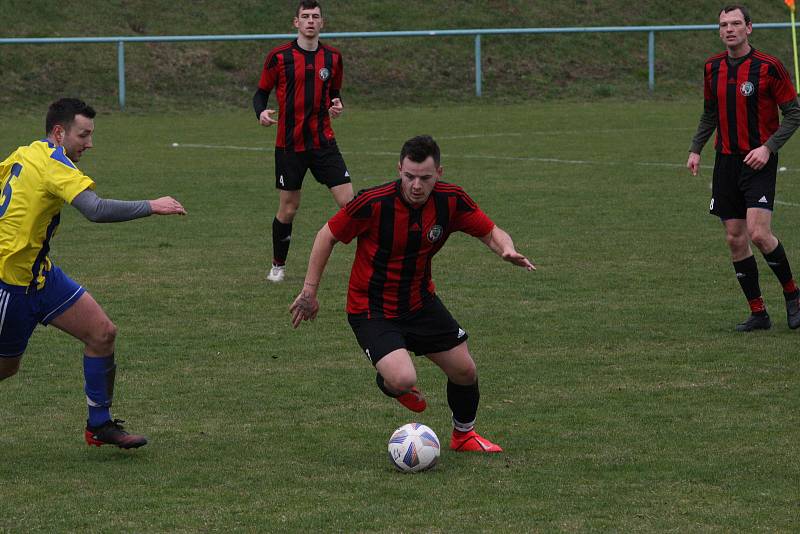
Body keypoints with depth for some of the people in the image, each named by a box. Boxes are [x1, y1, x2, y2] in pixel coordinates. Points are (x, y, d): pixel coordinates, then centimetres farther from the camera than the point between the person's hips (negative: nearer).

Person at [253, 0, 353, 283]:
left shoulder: (332, 57, 6)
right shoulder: (279, 57, -4)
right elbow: (261, 93, 4)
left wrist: (337, 104, -3)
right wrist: (262, 112, -17)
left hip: (323, 142, 2)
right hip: (289, 144, -2)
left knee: (349, 202, -8)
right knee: (288, 209, 4)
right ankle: (278, 266, 23)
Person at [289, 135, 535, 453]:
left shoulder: (451, 200, -14)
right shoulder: (374, 203, -26)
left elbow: (491, 233, -3)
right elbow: (328, 235, -12)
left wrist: (508, 251, -27)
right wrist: (309, 292, -9)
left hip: (421, 301, 5)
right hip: (371, 309, -5)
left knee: (465, 371, 8)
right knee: (403, 379, -25)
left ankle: (464, 434, 38)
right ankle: (388, 381, 16)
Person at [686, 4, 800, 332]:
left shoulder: (767, 67, -9)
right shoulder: (713, 68, 8)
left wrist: (768, 148, -16)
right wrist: (696, 149, 10)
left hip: (758, 161, -5)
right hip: (726, 160, 6)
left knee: (758, 234, -17)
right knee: (735, 239, 2)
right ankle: (758, 313, 10)